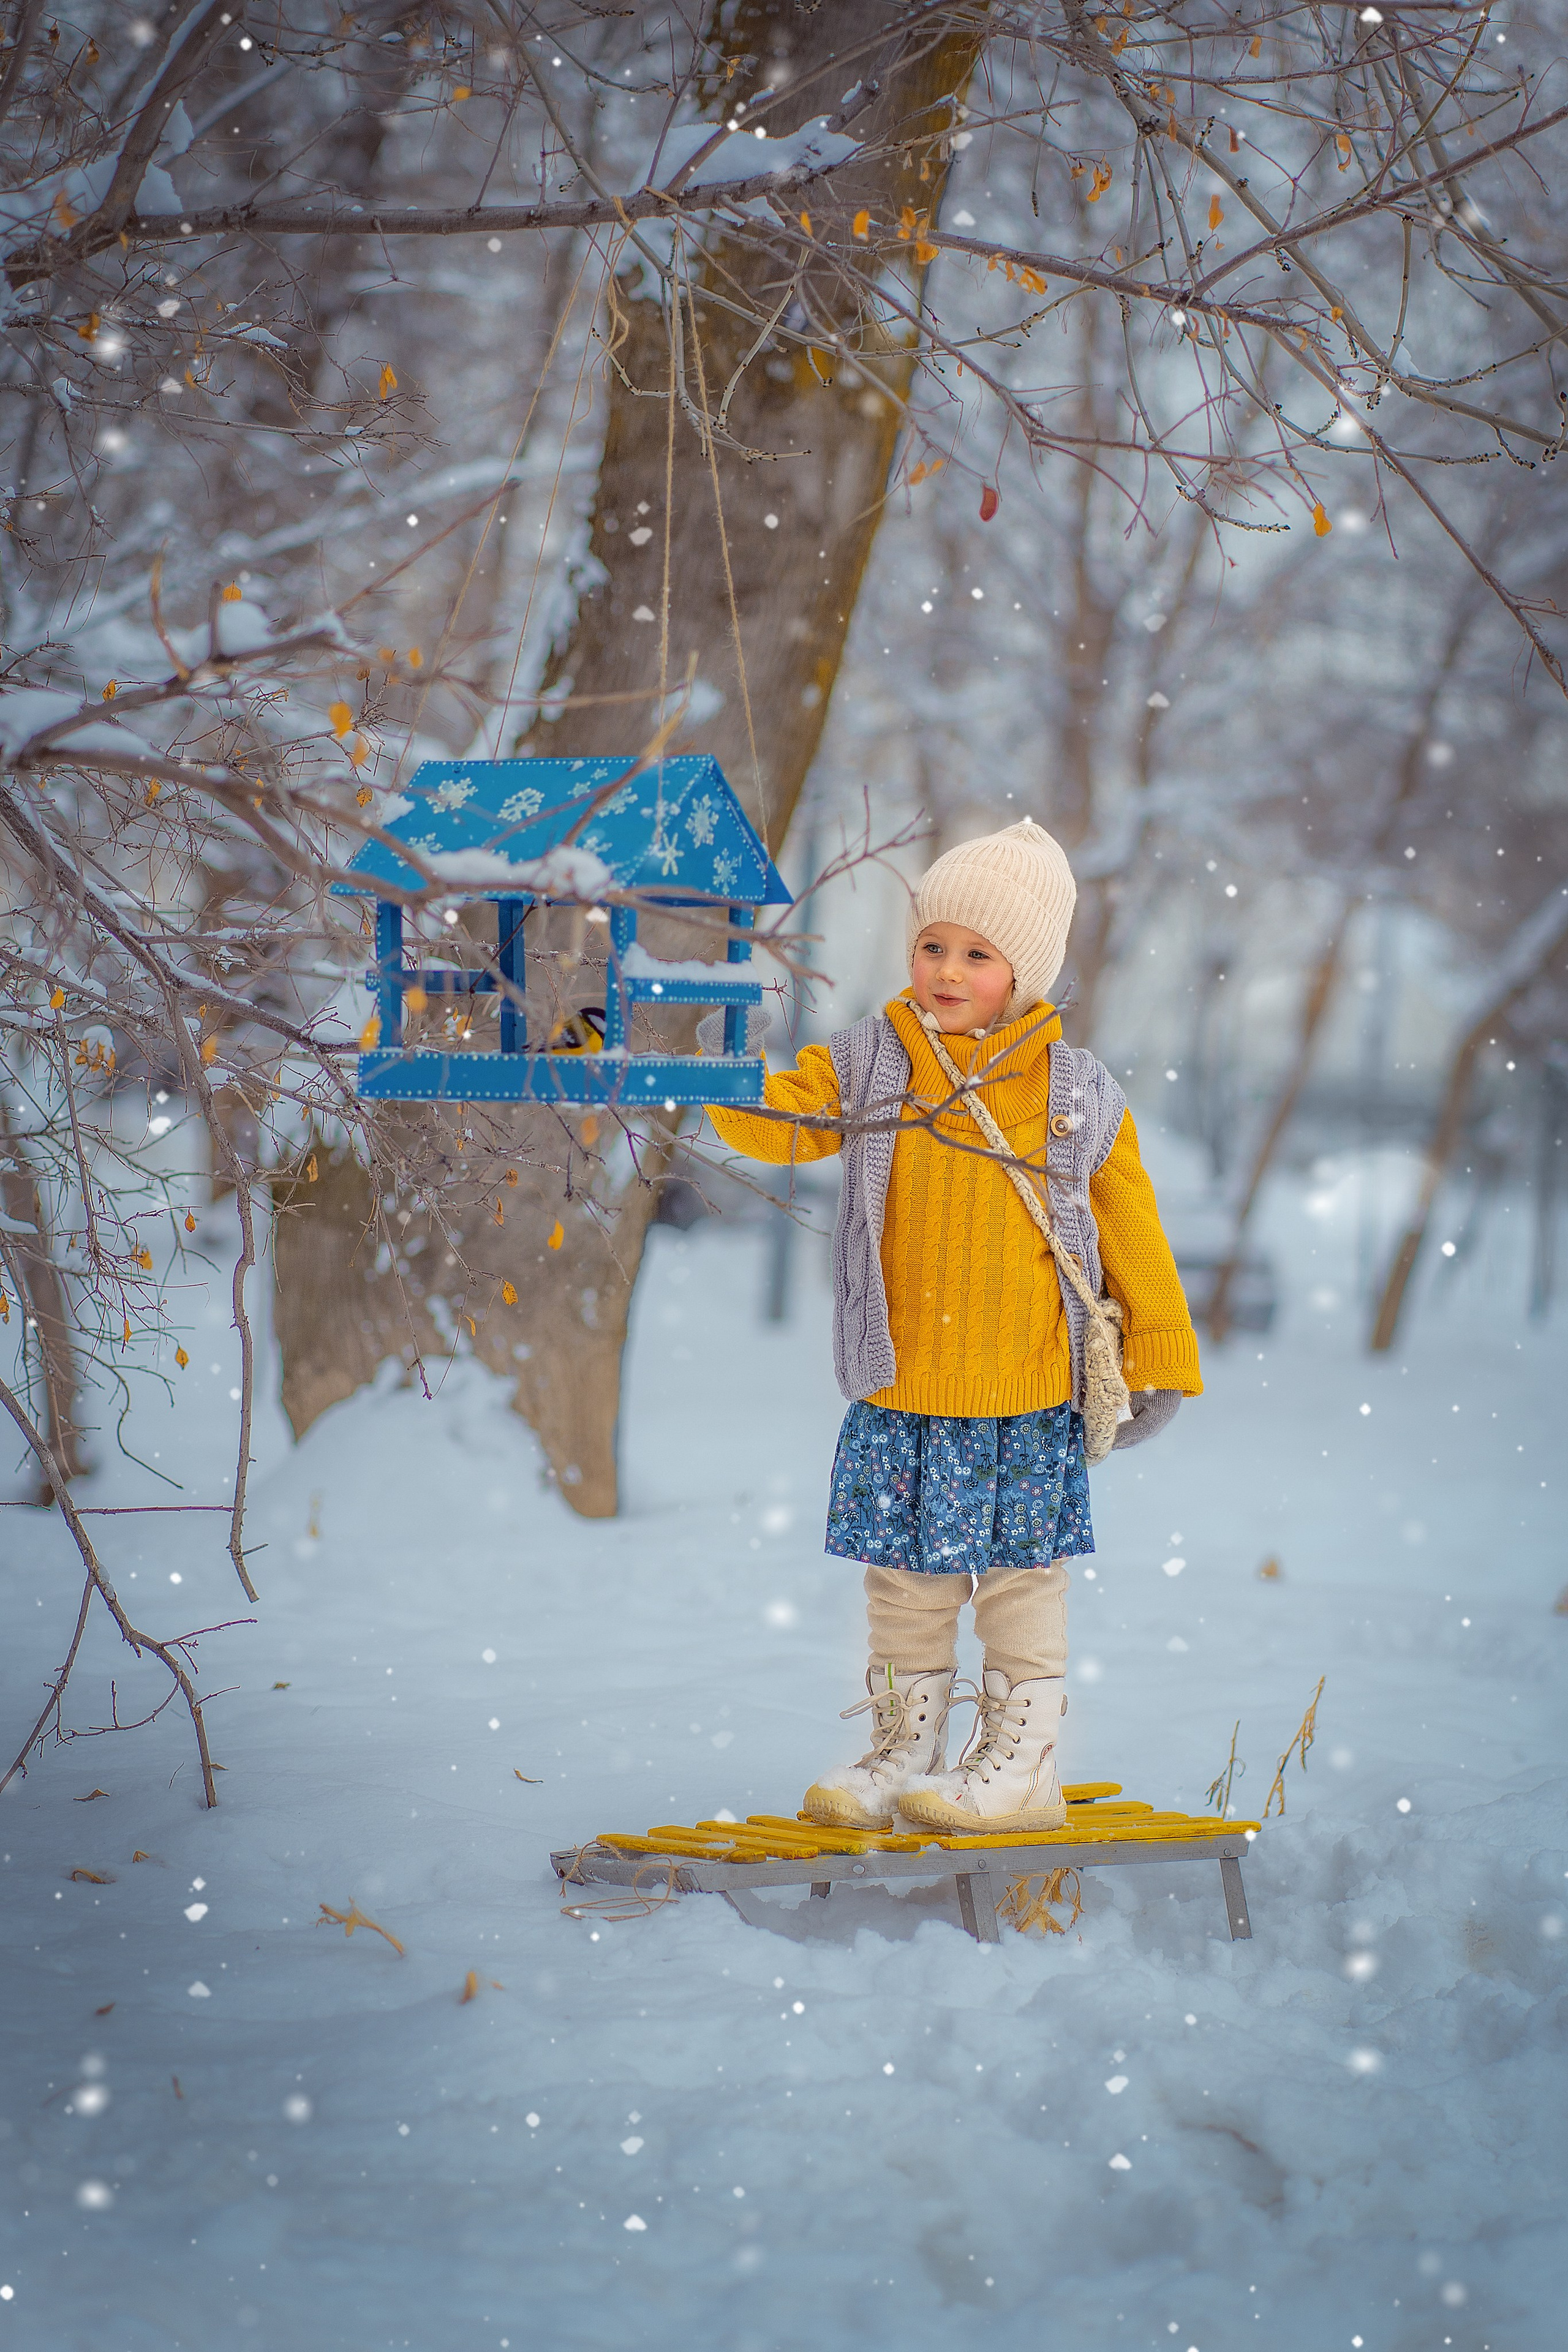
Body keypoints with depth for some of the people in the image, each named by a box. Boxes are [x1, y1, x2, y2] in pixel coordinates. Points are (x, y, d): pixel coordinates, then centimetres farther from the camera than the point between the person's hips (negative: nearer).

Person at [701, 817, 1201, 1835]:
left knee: (1022, 1577, 7)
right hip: (898, 1392, 2)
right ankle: (905, 1751, 24)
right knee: (906, 1578, 12)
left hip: (1025, 1396, -2)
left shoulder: (1078, 1095, -2)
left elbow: (1132, 1231, 3)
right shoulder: (865, 1067, 2)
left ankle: (1022, 1761, 17)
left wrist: (1155, 1359, 4)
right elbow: (775, 1123, -4)